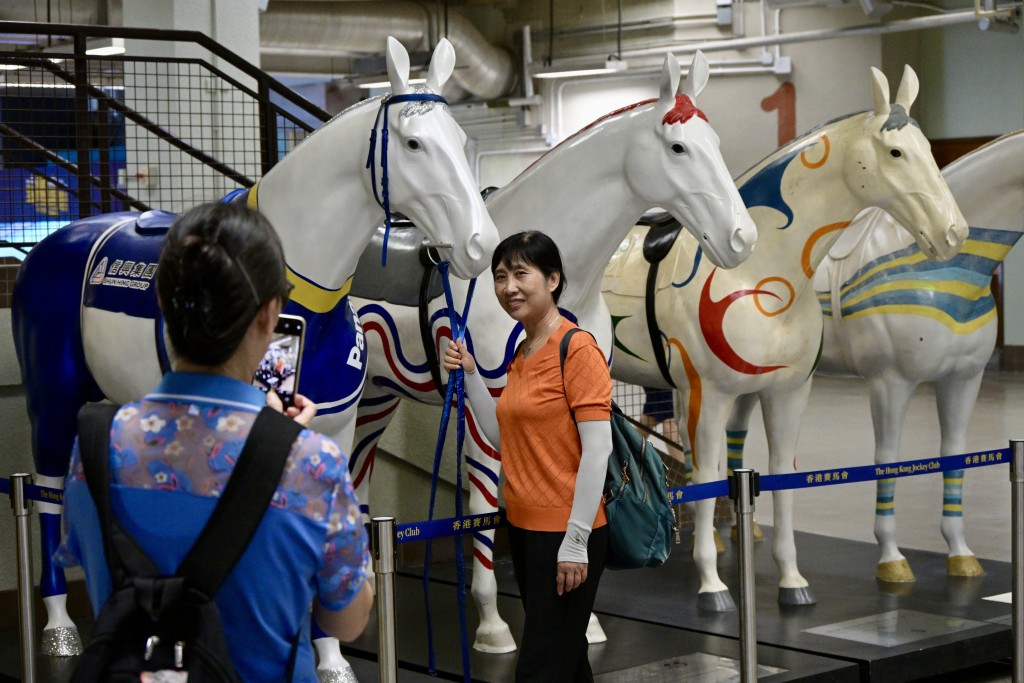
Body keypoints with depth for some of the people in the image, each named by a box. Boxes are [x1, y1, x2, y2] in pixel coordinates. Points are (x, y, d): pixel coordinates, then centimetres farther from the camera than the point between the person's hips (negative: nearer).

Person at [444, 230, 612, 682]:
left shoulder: (577, 348, -14)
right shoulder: (522, 353, 12)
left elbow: (597, 449, -18)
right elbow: (504, 438, 13)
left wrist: (576, 541, -20)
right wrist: (469, 376, 7)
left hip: (566, 534, -9)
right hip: (523, 527, 9)